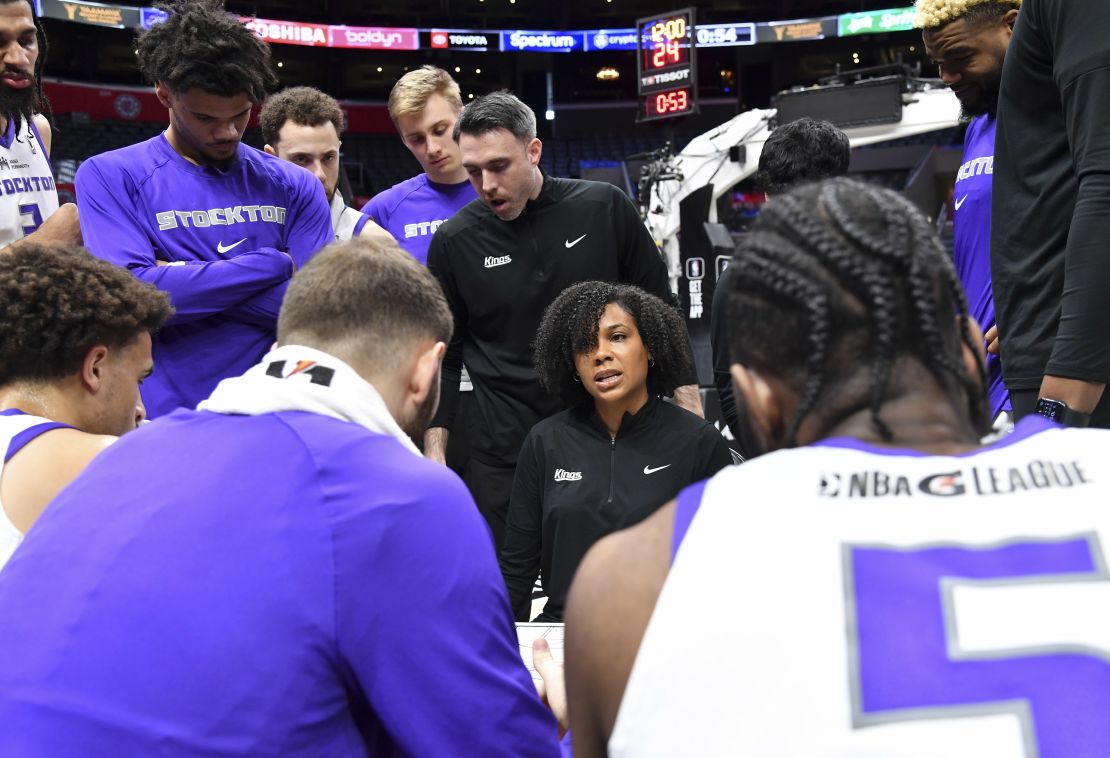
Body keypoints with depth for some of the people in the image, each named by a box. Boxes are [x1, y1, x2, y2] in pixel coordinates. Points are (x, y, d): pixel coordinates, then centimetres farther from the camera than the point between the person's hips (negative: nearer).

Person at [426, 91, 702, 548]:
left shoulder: (604, 208, -4)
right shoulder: (454, 241, -2)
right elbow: (443, 356, 7)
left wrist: (691, 419, 1)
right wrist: (435, 455, 0)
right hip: (502, 454, 0)